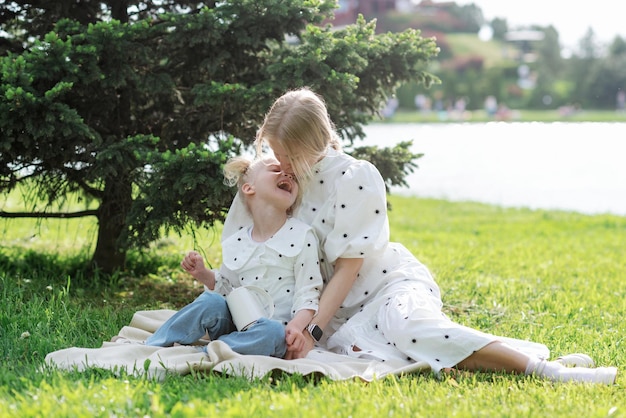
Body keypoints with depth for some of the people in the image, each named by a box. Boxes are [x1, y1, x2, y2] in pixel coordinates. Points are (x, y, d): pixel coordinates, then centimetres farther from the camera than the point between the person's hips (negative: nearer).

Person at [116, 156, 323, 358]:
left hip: (273, 331, -3)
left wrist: (296, 326, -23)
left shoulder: (301, 236, -1)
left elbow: (308, 293, -5)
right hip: (236, 326, 3)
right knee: (211, 302, -26)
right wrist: (204, 275, 0)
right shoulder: (235, 244, 9)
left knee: (272, 332, -37)